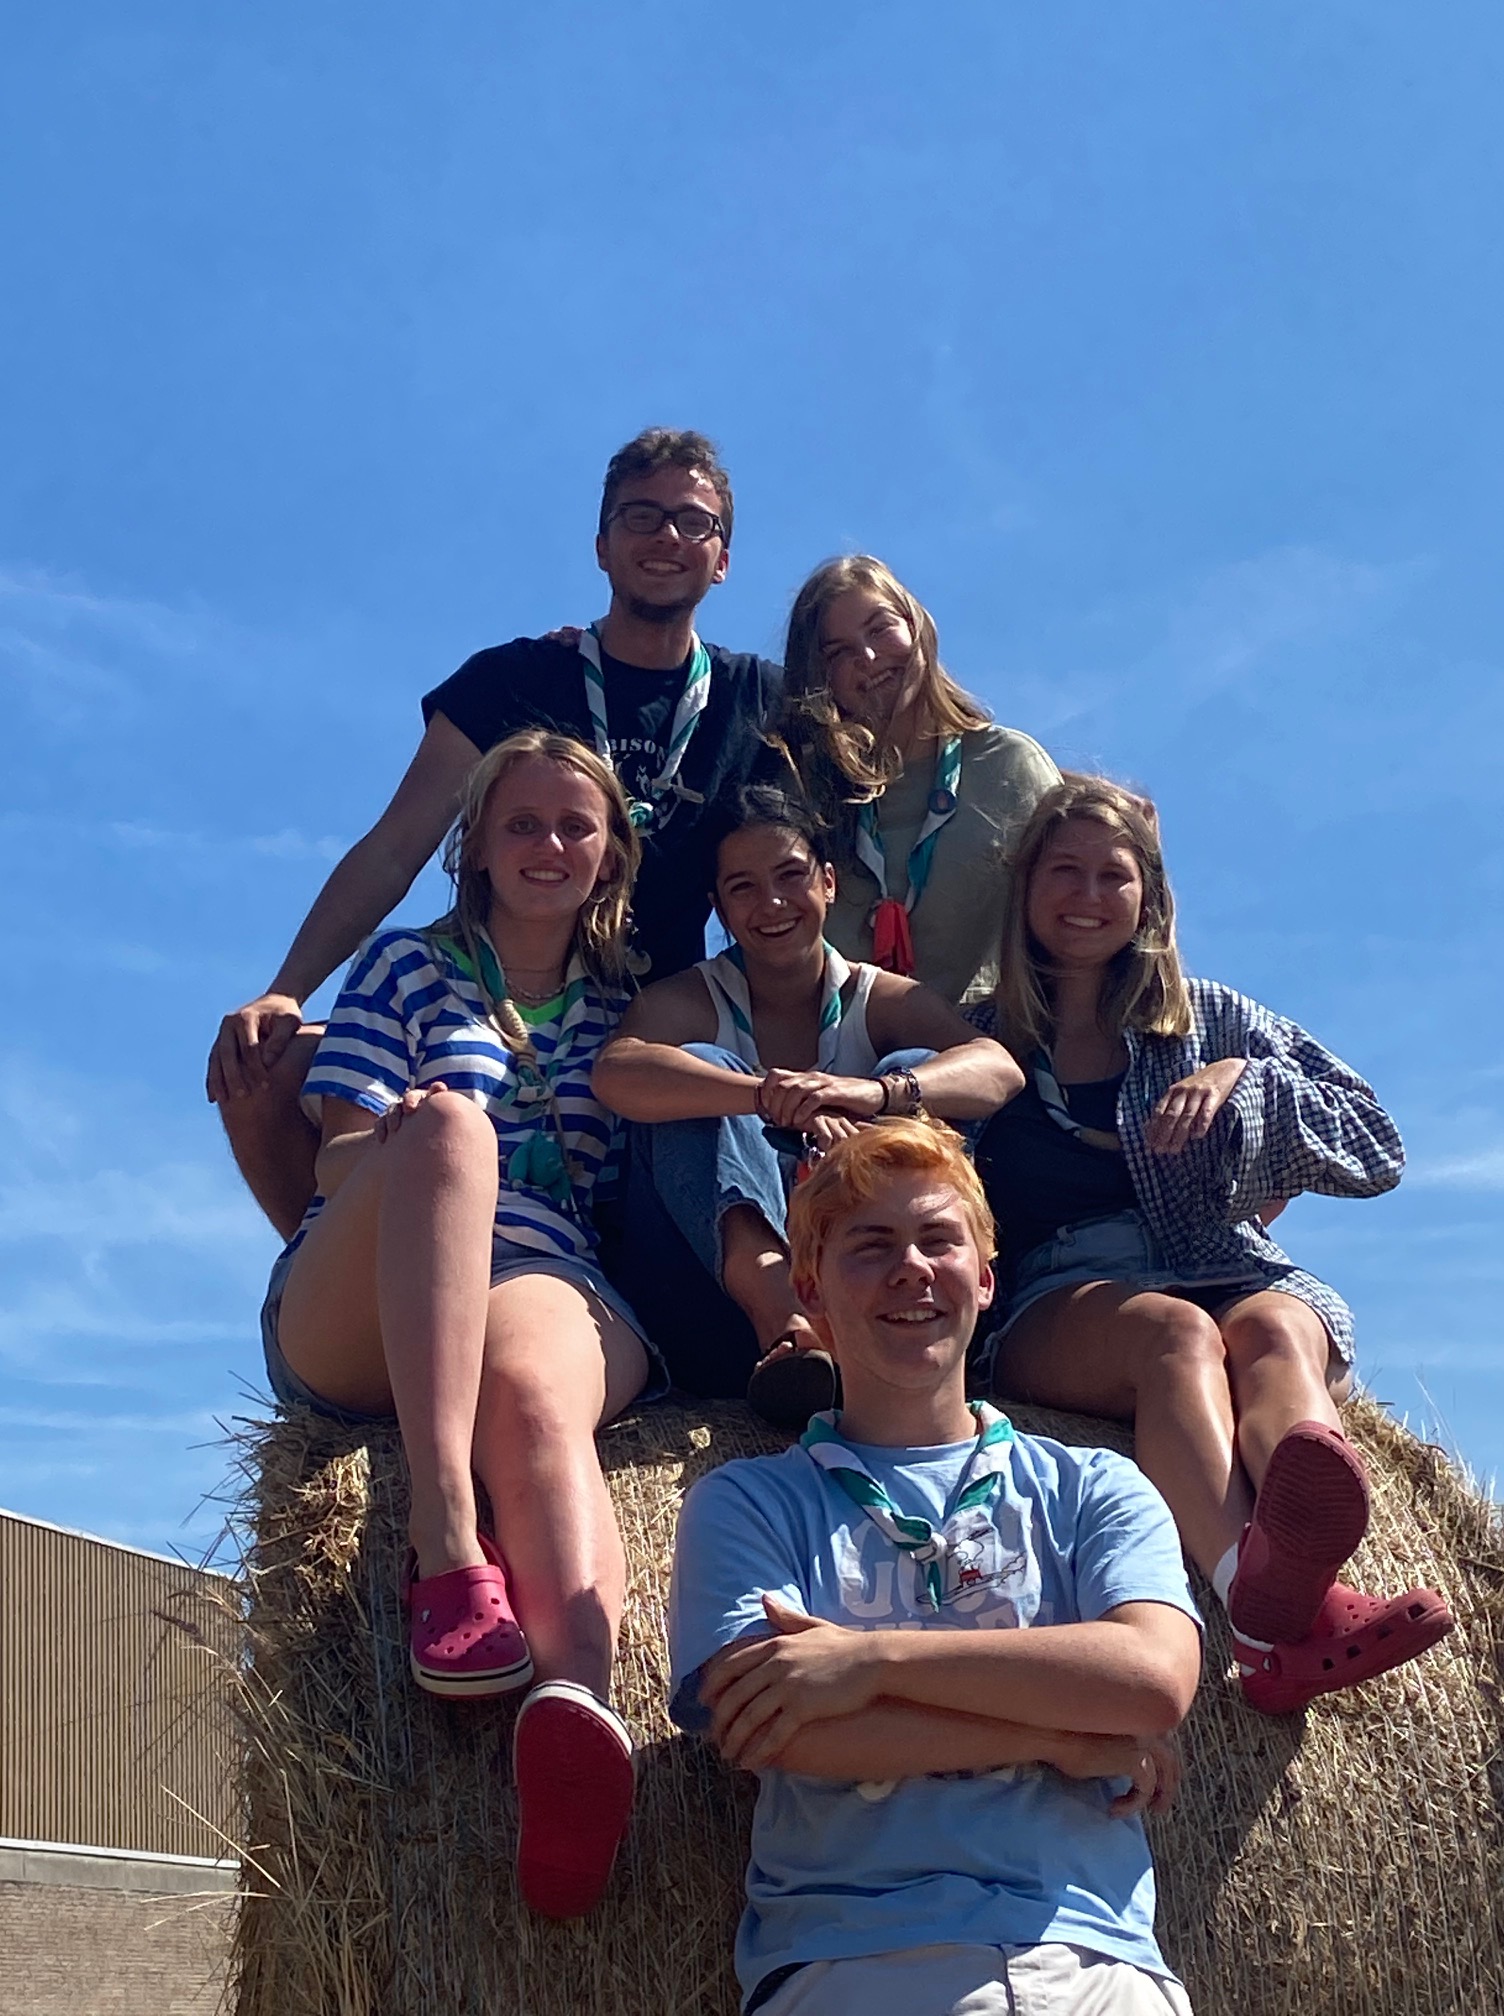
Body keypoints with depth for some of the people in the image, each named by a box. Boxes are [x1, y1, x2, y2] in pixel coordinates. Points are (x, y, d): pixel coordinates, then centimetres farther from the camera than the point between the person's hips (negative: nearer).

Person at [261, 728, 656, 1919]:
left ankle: (580, 1701, -70)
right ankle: (447, 1541, -48)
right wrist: (399, 1140, -17)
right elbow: (337, 1162, 7)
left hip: (547, 1287, 1)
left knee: (532, 1392, -39)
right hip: (359, 1319, -1)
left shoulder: (627, 1005, 25)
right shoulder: (408, 964, 18)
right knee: (451, 1121, -34)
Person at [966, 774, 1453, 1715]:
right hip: (1057, 1308, -1)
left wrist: (1238, 1078, -3)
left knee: (1274, 1329, -34)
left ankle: (1283, 1596, -69)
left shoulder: (1206, 1018, 22)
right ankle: (1269, 1605, -67)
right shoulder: (984, 1037, 20)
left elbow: (1377, 1145, 12)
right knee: (1174, 1331, -36)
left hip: (1232, 1276, 2)